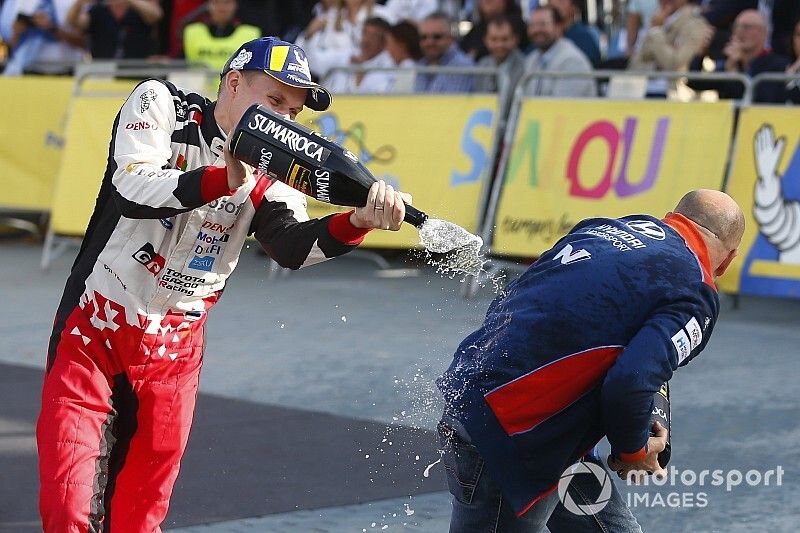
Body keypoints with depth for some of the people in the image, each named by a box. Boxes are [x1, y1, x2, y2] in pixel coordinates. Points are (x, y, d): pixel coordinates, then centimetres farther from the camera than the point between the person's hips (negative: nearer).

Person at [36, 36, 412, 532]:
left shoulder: (270, 173, 1)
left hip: (175, 351, 3)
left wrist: (359, 221, -37)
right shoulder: (161, 104, -6)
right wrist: (227, 179, -37)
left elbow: (292, 245, -18)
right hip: (92, 333, -3)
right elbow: (132, 192, -23)